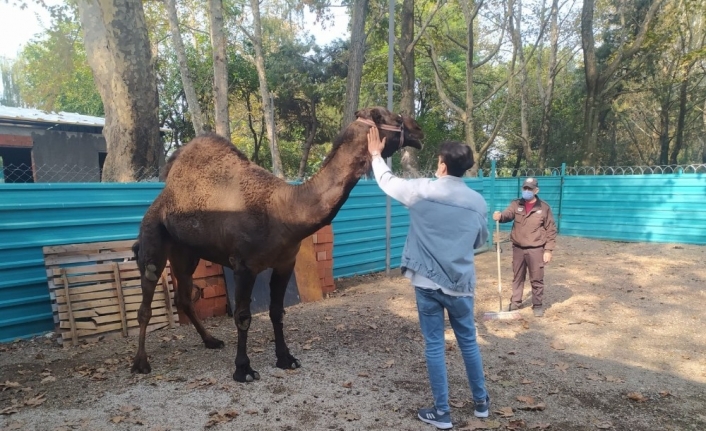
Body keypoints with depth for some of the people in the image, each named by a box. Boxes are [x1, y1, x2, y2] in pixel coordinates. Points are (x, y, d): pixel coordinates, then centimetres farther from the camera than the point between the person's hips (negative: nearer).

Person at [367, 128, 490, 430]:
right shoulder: (478, 202, 1)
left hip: (428, 282, -3)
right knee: (468, 342, 19)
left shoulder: (422, 190, -9)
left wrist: (376, 155, 23)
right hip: (461, 284, 3)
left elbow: (387, 182, 6)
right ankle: (481, 402, 34)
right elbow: (480, 241, 14)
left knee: (434, 346, 7)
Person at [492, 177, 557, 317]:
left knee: (537, 279, 6)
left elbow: (551, 230, -1)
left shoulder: (544, 207, -2)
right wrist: (499, 216, -41)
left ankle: (537, 305, 20)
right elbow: (507, 214, -17)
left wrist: (548, 250, -6)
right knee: (517, 277, 13)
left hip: (535, 250, -2)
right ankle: (515, 302, 25)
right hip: (518, 248, 2)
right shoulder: (516, 204, 3)